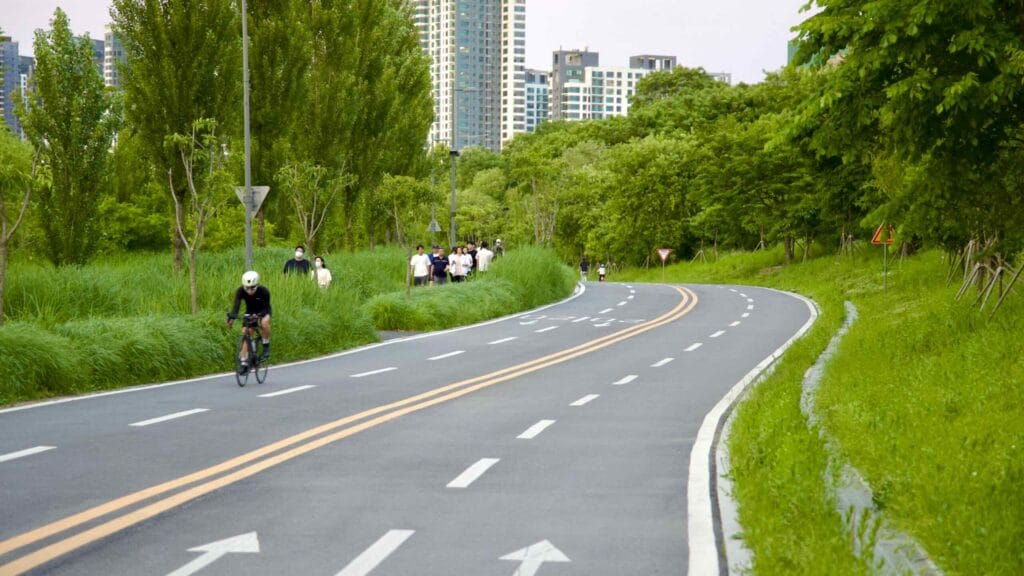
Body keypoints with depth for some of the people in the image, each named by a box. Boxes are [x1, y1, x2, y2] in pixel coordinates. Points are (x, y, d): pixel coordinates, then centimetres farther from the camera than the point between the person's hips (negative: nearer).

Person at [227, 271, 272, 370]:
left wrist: (258, 315, -51)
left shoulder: (263, 291, -32)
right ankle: (244, 362, 1)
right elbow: (236, 306, -31)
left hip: (263, 311, -3)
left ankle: (266, 346, -16)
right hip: (250, 312, 3)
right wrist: (231, 316, -51)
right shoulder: (240, 291, -27)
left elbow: (266, 308, -30)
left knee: (264, 322, -36)